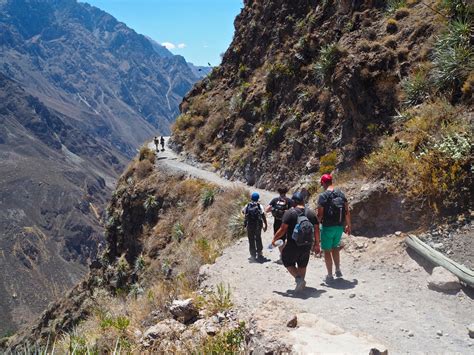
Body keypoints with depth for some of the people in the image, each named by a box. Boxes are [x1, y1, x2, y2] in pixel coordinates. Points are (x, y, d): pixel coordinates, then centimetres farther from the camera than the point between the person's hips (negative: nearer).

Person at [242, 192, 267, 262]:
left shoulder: (247, 206, -2)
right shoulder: (260, 206, -8)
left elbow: (243, 211, 18)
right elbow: (263, 216, -10)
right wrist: (265, 225, -4)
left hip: (249, 225, 1)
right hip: (258, 225, -1)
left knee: (251, 240, 10)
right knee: (258, 239, 18)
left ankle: (253, 255, 11)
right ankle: (259, 253, 23)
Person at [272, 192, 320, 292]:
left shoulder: (289, 213, -12)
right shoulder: (311, 212, 2)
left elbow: (283, 229, -15)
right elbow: (316, 230, 3)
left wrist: (274, 239, -1)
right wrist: (317, 244, 14)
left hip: (293, 245, -4)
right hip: (307, 246, 5)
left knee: (288, 262, 14)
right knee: (302, 265, 21)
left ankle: (298, 278, -4)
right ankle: (301, 283, 23)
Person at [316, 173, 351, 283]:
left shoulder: (322, 196, -14)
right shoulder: (341, 194, 2)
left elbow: (320, 215, -15)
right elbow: (347, 212, 5)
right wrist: (348, 225, 15)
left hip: (328, 227, -5)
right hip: (339, 227, 5)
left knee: (327, 251, 7)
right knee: (335, 248, 25)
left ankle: (330, 276, 11)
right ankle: (338, 270, 24)